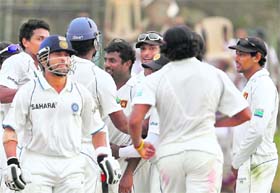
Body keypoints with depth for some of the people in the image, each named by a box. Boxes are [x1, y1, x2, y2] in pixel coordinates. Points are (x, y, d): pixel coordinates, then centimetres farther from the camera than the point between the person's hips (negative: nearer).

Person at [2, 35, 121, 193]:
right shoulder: (28, 91, 1)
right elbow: (10, 129, -1)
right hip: (37, 166, -3)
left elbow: (96, 128, 17)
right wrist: (12, 163, -12)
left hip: (71, 167, 3)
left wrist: (104, 157, 4)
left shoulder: (81, 93, 10)